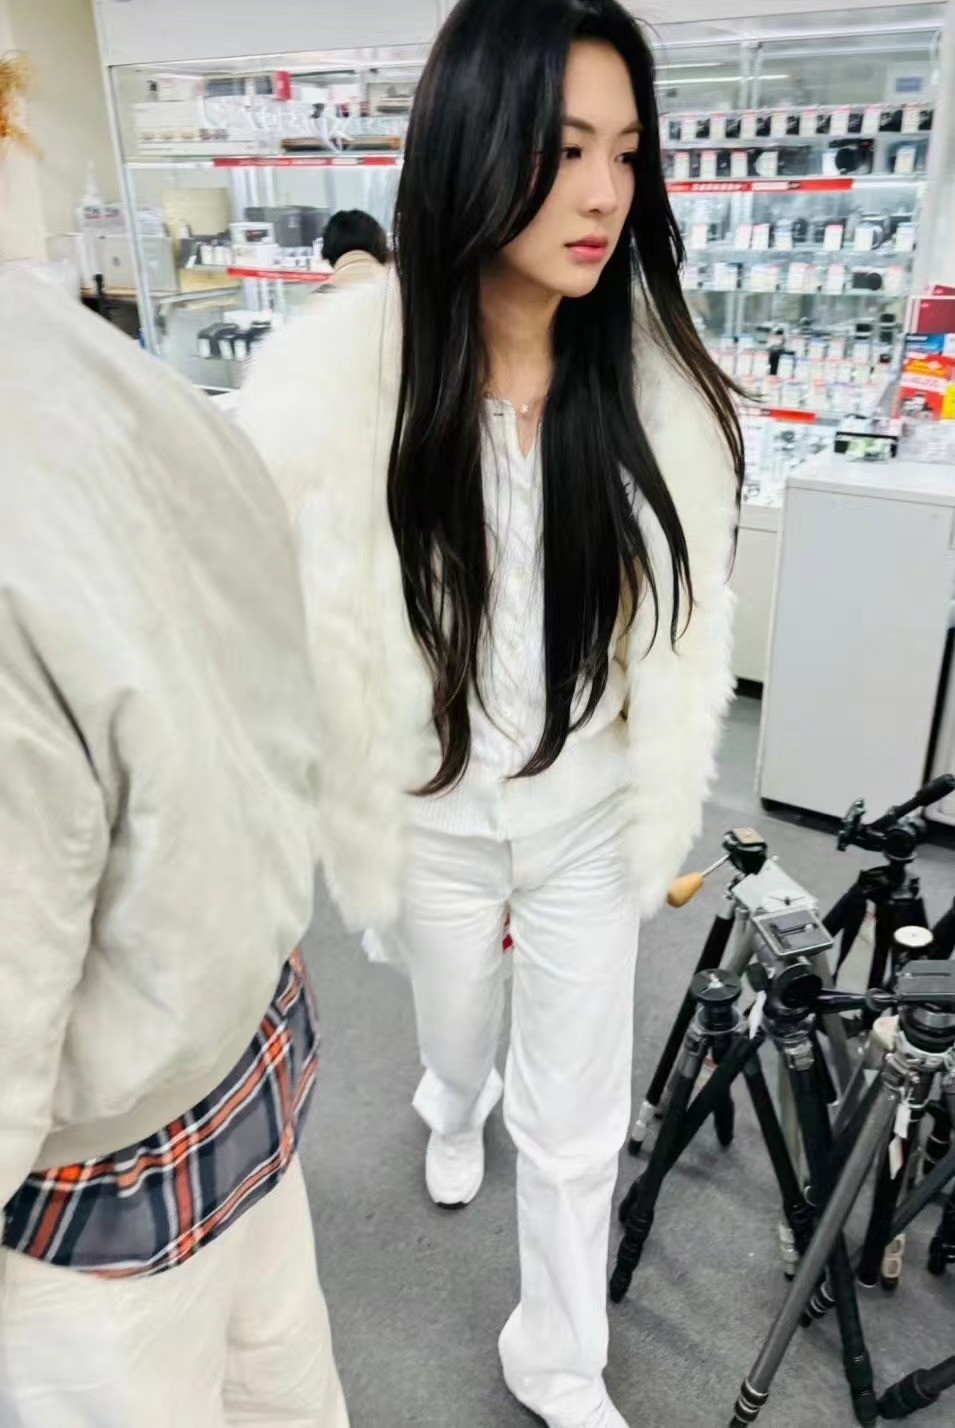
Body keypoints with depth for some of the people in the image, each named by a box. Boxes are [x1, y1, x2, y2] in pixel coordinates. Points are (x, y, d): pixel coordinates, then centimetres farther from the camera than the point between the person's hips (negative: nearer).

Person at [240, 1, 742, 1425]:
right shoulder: (331, 378, -21)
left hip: (591, 820, 1)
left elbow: (683, 626, -5)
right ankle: (457, 1106, 70)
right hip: (433, 818, 0)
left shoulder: (660, 376, -15)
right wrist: (337, 812, -8)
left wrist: (668, 814, 2)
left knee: (578, 1121, 15)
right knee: (457, 1030, 30)